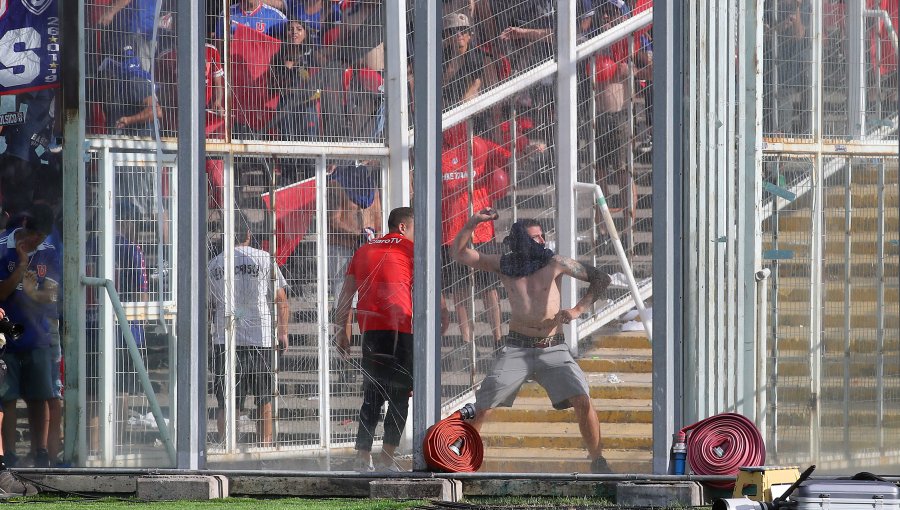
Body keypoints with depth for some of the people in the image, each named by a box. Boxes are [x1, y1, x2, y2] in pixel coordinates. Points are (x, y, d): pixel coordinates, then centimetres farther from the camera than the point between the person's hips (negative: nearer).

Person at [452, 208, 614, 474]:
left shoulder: (555, 263, 0)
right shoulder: (504, 265, 3)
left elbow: (601, 279, 4)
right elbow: (460, 252, 4)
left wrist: (578, 310, -7)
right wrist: (473, 222, -10)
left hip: (553, 349, 0)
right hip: (517, 349, 0)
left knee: (583, 402, -15)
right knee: (481, 409, -6)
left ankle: (597, 461, -1)